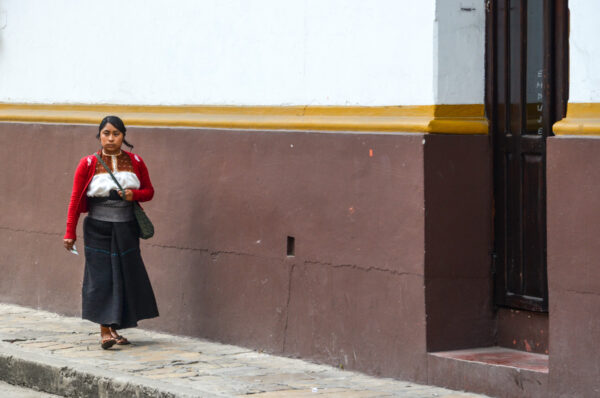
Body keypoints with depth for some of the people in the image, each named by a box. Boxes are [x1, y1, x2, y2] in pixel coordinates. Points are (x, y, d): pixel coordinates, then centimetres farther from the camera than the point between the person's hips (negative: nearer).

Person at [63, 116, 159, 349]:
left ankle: (113, 328, 15)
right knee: (101, 277, -6)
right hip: (98, 229, -3)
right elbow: (76, 199, -2)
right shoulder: (88, 164, -3)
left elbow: (149, 191, 13)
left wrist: (134, 194, -10)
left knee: (125, 276, 3)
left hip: (126, 229, 3)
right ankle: (105, 332, -7)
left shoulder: (135, 163, 4)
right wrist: (70, 233, -6)